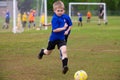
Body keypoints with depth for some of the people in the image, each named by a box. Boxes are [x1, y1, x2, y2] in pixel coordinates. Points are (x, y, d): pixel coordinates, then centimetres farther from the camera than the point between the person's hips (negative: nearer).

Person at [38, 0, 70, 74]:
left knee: (64, 50, -23)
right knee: (48, 52, 20)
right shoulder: (55, 18, -23)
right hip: (54, 38, -4)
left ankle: (65, 66, -27)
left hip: (61, 38, 4)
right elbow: (54, 30, -30)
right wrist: (63, 28, -35)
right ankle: (42, 51, 56)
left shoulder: (63, 16, -1)